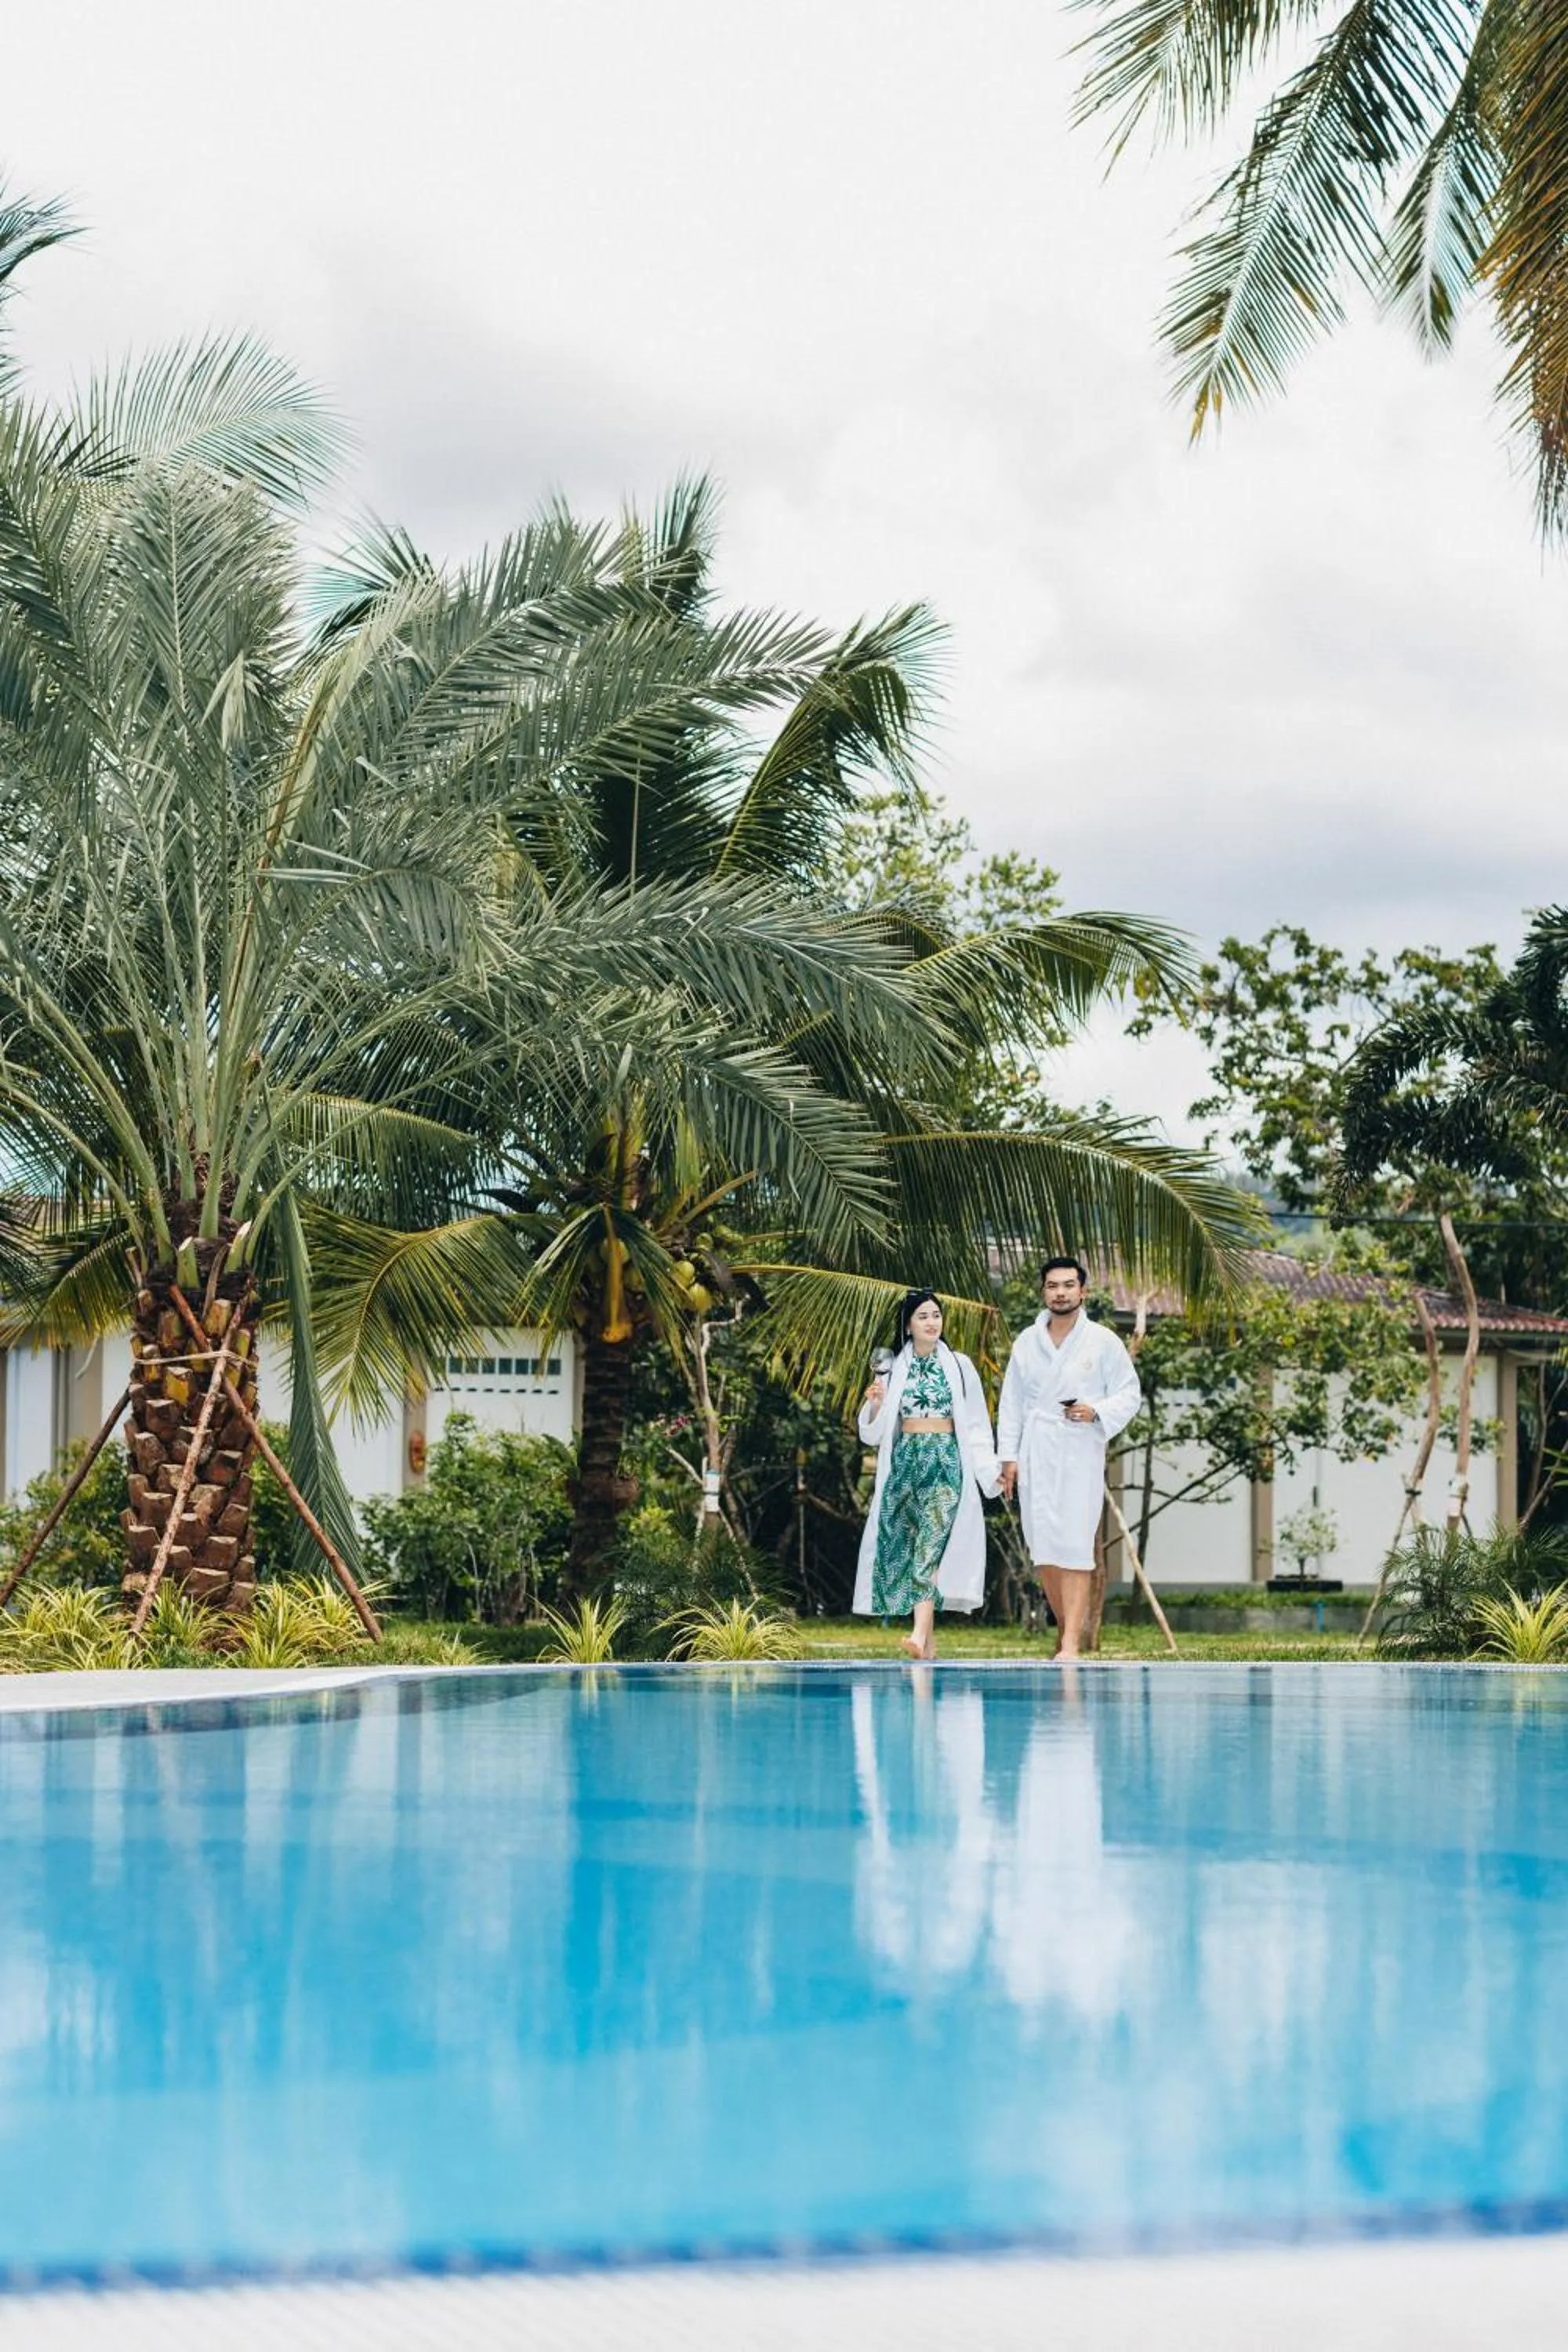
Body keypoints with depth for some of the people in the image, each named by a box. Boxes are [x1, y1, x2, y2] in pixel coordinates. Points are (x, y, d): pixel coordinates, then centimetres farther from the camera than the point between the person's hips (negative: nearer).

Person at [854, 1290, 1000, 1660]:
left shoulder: (959, 1366, 7)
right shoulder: (895, 1369, 10)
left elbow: (976, 1423, 7)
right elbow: (874, 1432, 11)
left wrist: (988, 1469, 1)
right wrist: (875, 1404, -8)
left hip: (946, 1462, -3)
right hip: (904, 1462, 3)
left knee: (931, 1544, -18)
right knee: (904, 1547, 0)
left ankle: (920, 1635, -30)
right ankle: (929, 1643, 6)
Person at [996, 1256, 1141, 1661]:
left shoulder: (1103, 1342, 2)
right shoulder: (1026, 1342, 11)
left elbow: (1130, 1394, 5)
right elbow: (1011, 1402, 13)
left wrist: (1097, 1412, -14)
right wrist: (1008, 1456, 6)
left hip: (1081, 1455, -4)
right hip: (1036, 1456, 4)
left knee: (1074, 1549, -12)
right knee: (1043, 1547, 4)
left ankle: (1071, 1643, -16)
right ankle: (1065, 1628, 18)